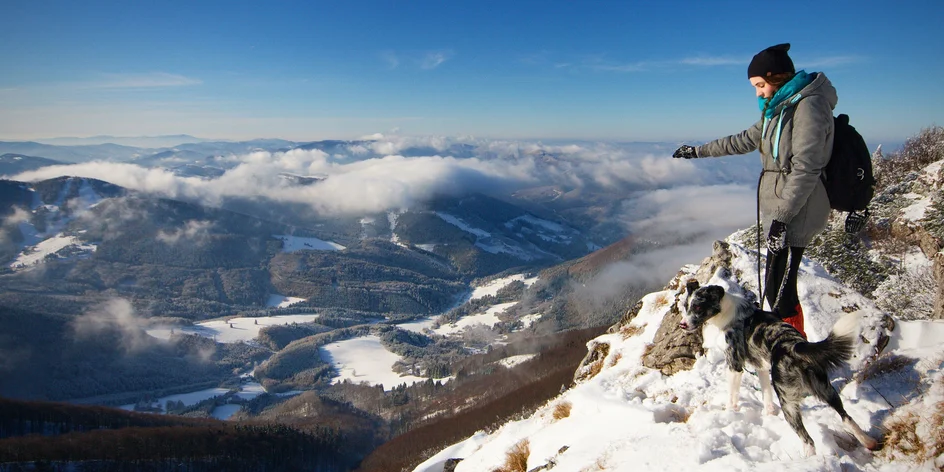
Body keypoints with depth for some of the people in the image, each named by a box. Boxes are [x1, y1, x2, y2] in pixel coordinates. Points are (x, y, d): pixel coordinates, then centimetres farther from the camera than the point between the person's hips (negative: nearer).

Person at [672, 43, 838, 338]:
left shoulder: (808, 106, -14)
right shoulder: (780, 108, 16)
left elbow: (805, 169, -20)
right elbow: (746, 140, 27)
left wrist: (781, 217, -22)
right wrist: (698, 151, 31)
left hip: (795, 215, -9)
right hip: (779, 210, 9)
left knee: (778, 290, -8)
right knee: (778, 287, 10)